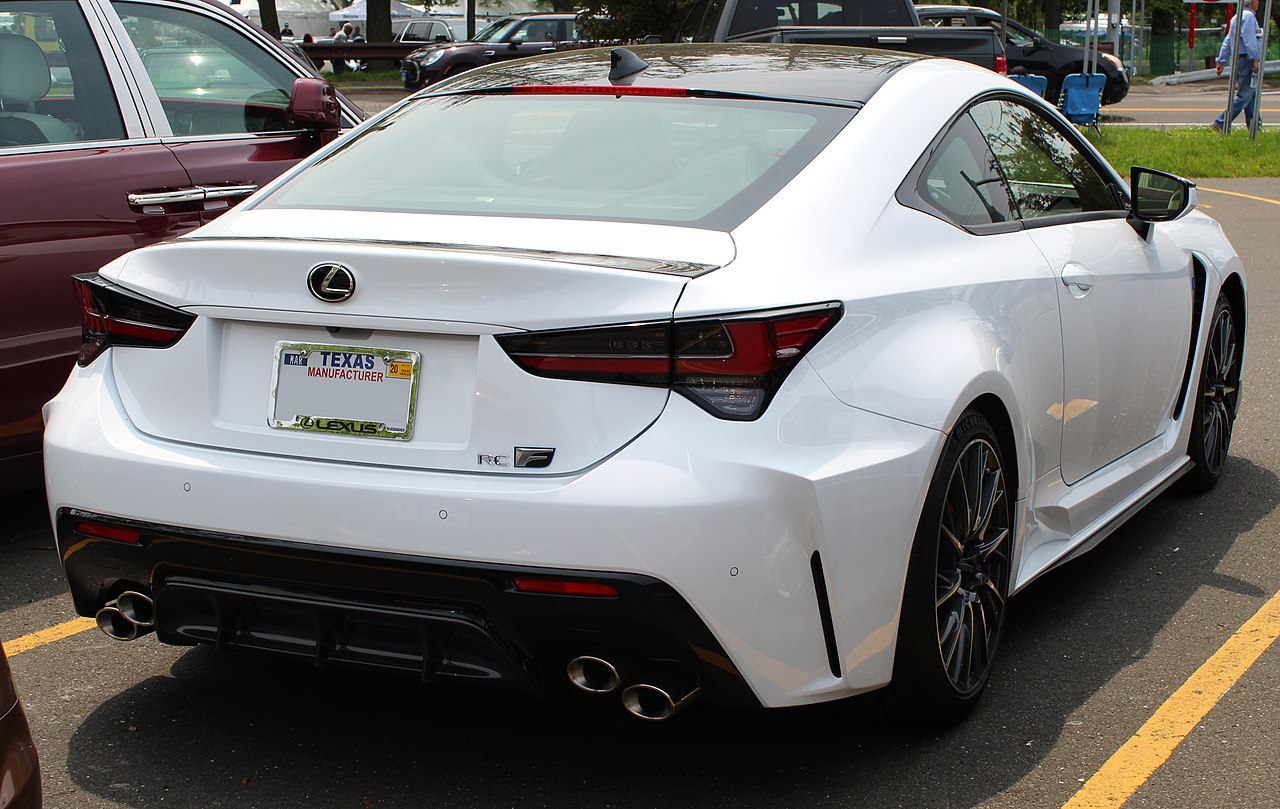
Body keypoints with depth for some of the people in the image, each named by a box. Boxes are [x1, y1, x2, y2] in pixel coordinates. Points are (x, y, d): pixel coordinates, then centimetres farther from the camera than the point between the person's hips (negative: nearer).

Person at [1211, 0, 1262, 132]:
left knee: (1251, 96, 12)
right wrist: (1255, 59, -24)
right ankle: (1221, 123, -12)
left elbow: (1227, 41, 20)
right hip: (1246, 59, -10)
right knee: (1244, 96, -9)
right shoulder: (1249, 16, -11)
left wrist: (1221, 61, 21)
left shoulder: (1236, 17, 18)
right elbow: (1249, 39, -21)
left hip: (1238, 60, 10)